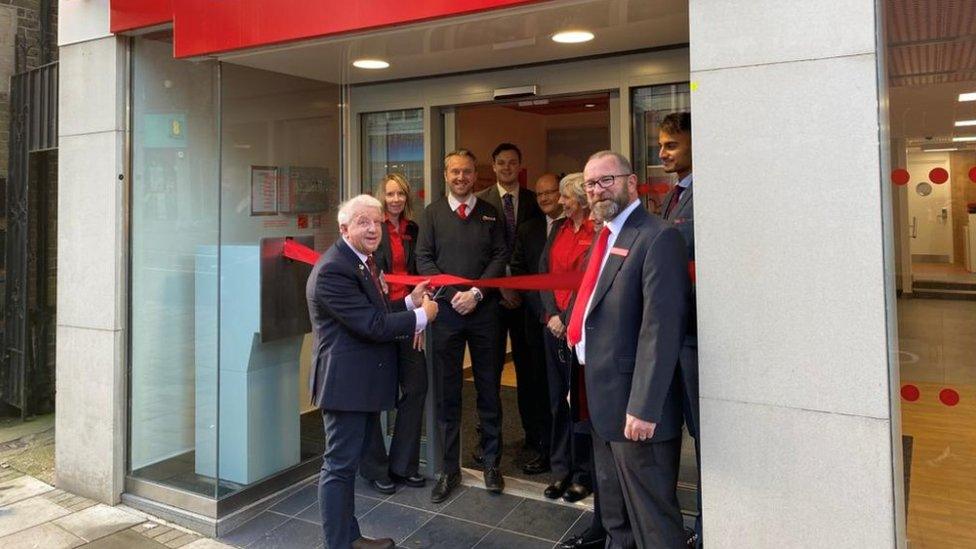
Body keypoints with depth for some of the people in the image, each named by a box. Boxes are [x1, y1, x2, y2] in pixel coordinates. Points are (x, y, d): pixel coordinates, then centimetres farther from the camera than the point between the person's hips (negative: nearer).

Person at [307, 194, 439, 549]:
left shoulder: (361, 261, 12)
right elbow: (371, 324, -24)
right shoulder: (333, 269, -20)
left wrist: (410, 302, 4)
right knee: (340, 465, 1)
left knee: (348, 462, 19)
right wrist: (422, 316, -13)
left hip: (363, 382, 10)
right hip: (345, 382, -10)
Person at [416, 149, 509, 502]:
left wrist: (476, 293, -12)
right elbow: (424, 260, 1)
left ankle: (491, 463, 21)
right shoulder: (433, 214, 7)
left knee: (490, 389, 8)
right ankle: (449, 469, 15)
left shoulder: (491, 214, 8)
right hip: (446, 311, 0)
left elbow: (500, 257, 1)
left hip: (484, 311, 1)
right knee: (446, 392, 4)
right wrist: (453, 294, -11)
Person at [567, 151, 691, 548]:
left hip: (634, 405, -9)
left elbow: (662, 330, -23)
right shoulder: (603, 238, 14)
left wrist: (644, 407, -25)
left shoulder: (657, 238, -16)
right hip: (601, 401, 9)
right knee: (615, 516, 23)